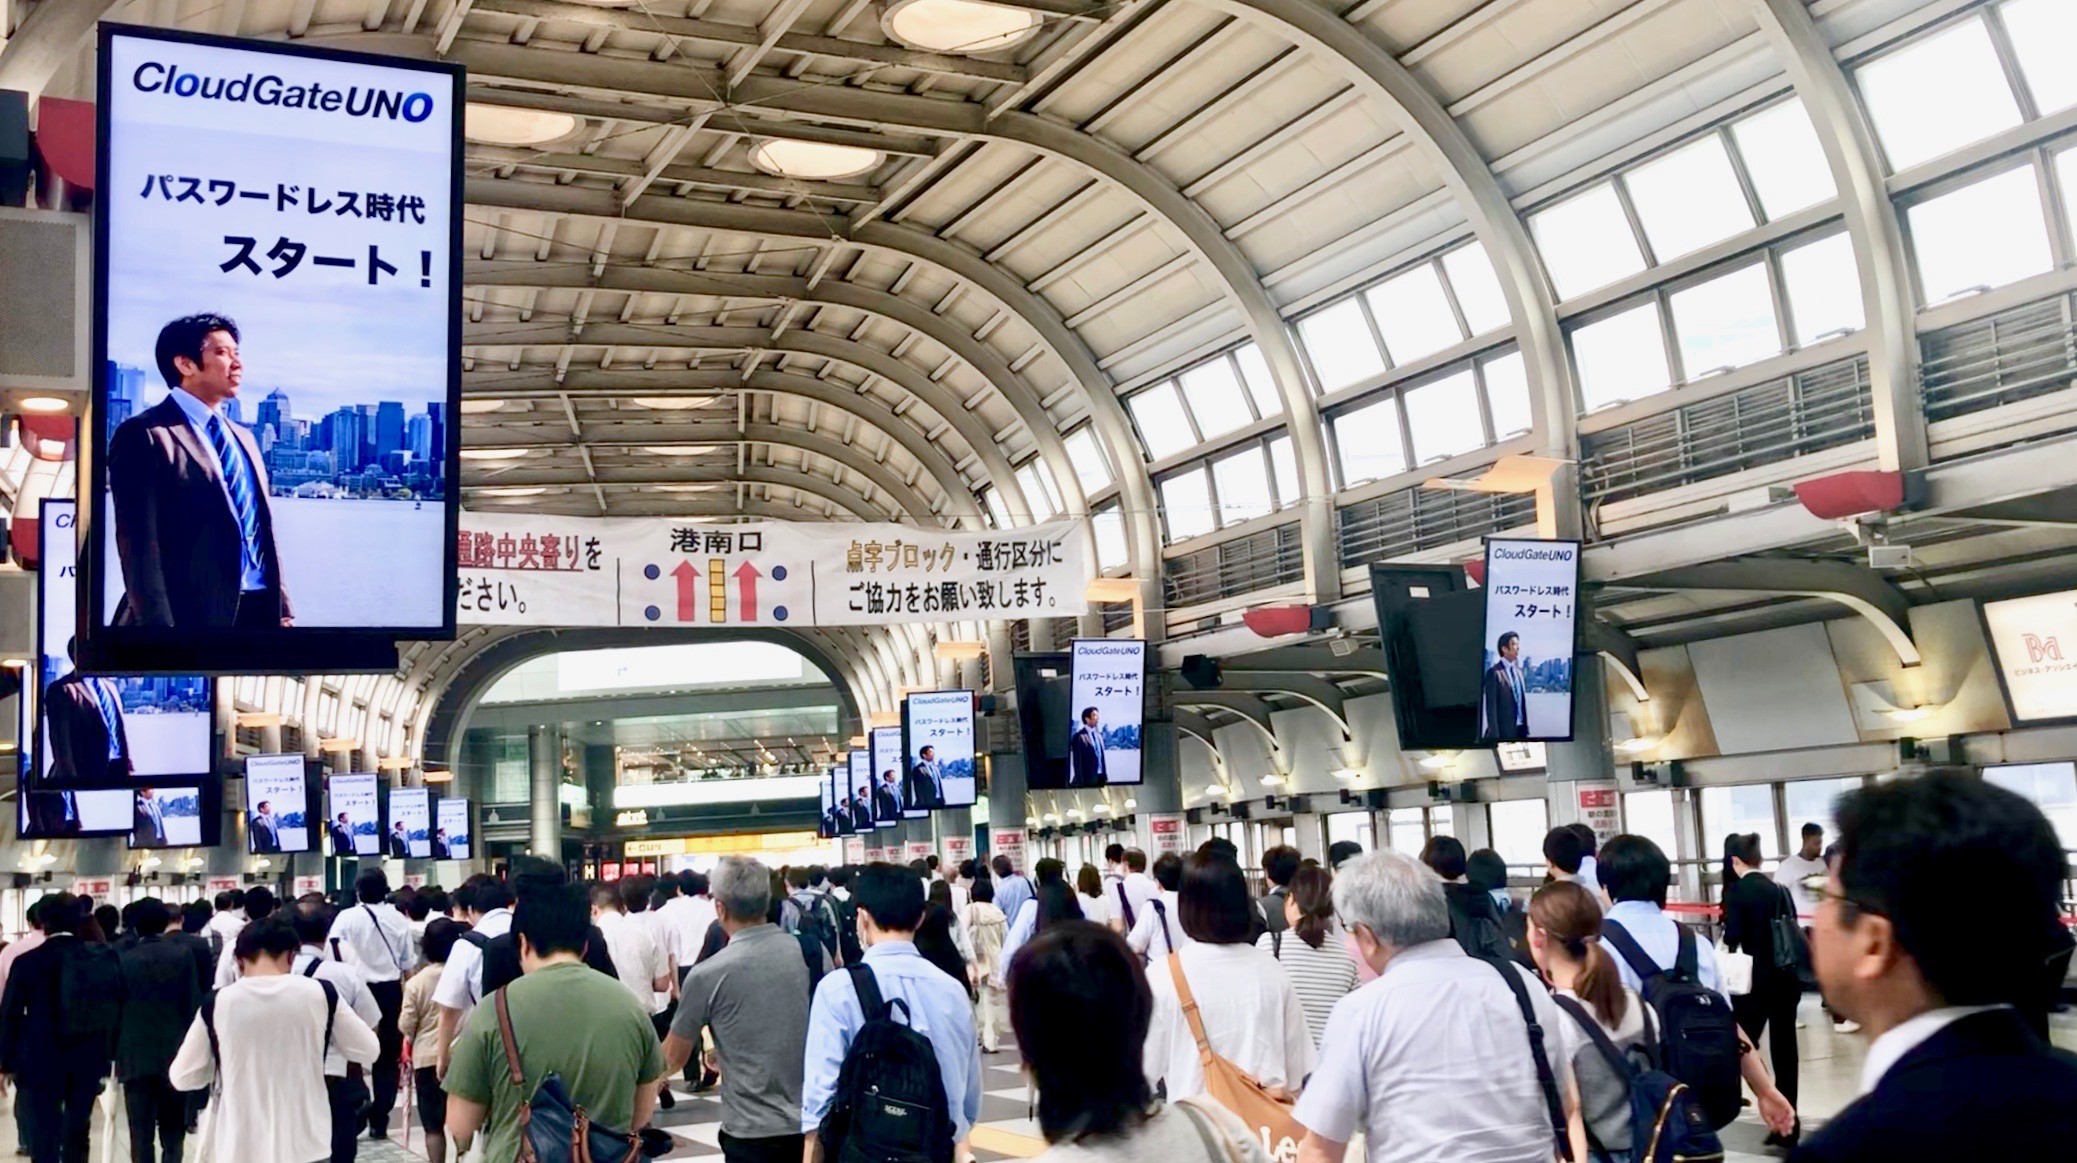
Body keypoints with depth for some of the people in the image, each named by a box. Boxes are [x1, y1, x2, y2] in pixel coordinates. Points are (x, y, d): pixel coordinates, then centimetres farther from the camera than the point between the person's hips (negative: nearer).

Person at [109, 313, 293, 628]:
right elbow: (140, 545, -11)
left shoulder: (243, 439, 20)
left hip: (259, 610, 7)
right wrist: (159, 625, -19)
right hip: (194, 616, -7)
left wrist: (282, 609, 13)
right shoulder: (145, 435, -4)